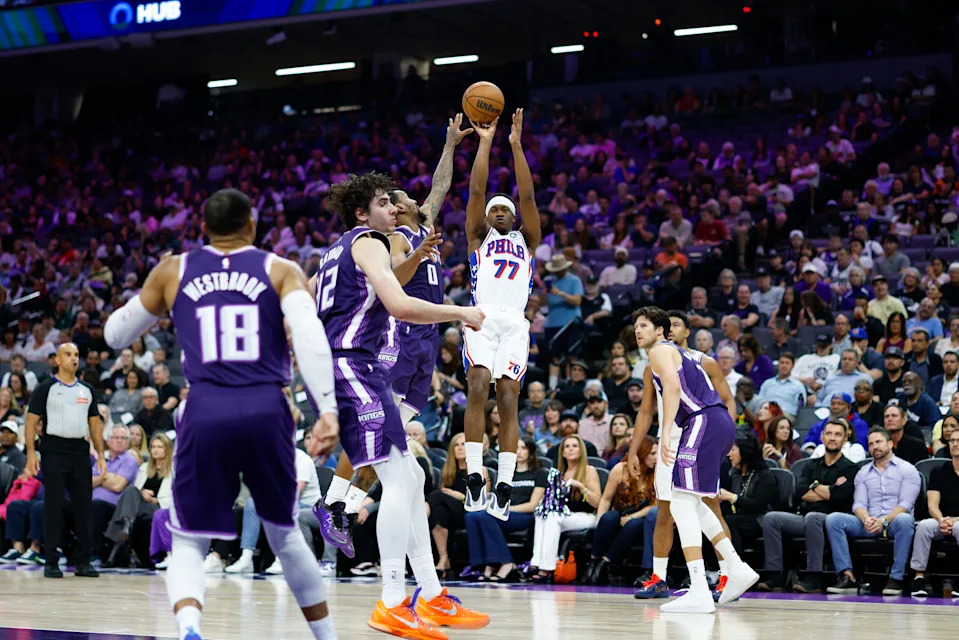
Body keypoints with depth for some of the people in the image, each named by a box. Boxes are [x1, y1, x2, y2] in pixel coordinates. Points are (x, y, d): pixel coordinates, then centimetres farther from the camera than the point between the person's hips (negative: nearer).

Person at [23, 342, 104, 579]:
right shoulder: (46, 388, 0)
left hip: (80, 451, 4)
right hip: (54, 450, -4)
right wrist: (31, 453, -12)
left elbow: (95, 423, 16)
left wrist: (100, 455, 8)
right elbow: (32, 421, -3)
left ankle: (83, 561, 10)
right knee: (53, 506, -3)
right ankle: (51, 562, 2)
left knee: (84, 506, 3)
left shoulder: (87, 390, 13)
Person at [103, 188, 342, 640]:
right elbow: (309, 333, -10)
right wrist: (328, 407, -15)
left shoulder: (172, 272, 14)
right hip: (267, 412, 1)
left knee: (189, 544, 9)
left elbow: (116, 335, 24)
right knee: (284, 534, 22)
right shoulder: (281, 270, 10)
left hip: (206, 412, 0)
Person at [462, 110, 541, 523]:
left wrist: (516, 144, 11)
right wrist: (486, 142, 12)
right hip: (483, 316, -1)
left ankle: (504, 486, -12)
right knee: (478, 389, -19)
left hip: (515, 322, 1)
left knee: (508, 398, -10)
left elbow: (527, 195, 16)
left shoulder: (526, 241, 26)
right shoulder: (478, 238, 24)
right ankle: (474, 479, -21)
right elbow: (476, 190, 14)